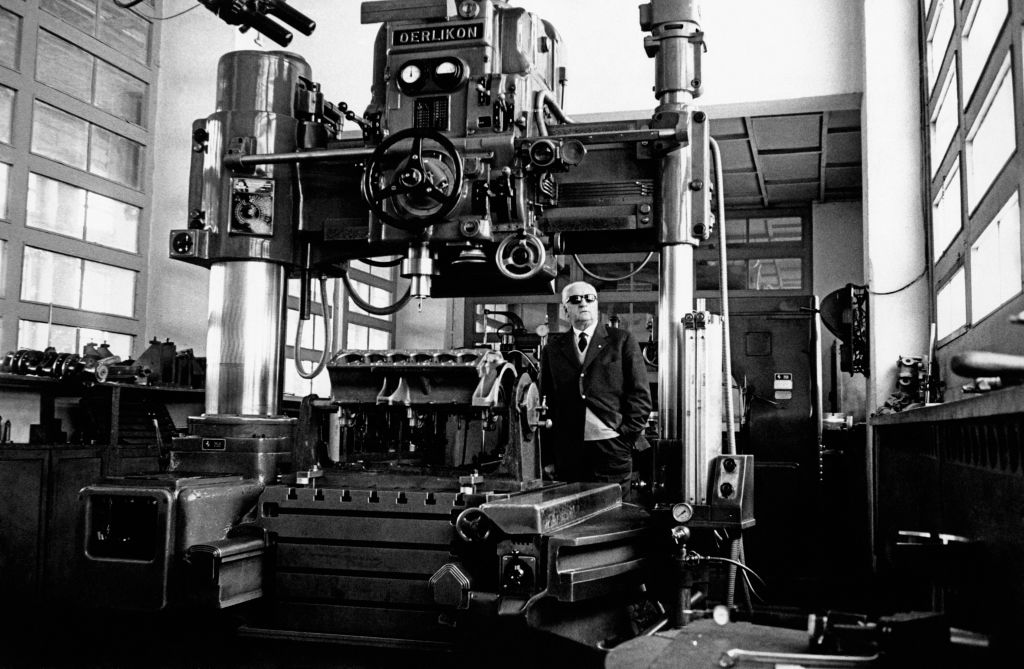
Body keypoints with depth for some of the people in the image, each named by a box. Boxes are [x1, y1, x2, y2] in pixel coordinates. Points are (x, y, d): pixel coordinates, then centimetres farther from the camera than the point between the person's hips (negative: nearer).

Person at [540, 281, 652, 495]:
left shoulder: (622, 341, 6)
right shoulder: (552, 349, 12)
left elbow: (640, 395, 4)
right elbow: (546, 404, 11)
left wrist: (626, 436, -5)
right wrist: (548, 457, 5)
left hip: (612, 450, -2)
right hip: (567, 452, 2)